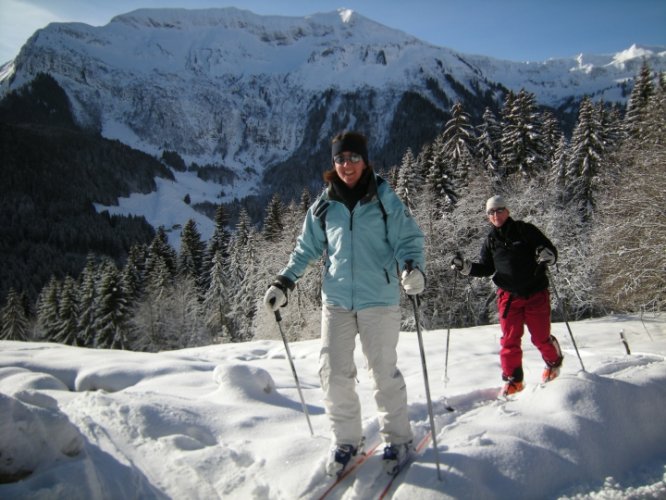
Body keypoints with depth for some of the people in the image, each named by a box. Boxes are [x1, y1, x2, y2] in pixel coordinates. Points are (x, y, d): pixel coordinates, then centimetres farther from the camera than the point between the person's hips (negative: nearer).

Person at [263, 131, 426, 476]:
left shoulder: (385, 200, -1)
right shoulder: (323, 206, 7)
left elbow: (407, 239, -2)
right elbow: (307, 249, 15)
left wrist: (412, 267, -23)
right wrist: (283, 283, 6)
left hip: (379, 300, -3)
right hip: (336, 301, 3)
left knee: (384, 372, 3)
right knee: (334, 374, 2)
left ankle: (397, 438, 23)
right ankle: (346, 439, 22)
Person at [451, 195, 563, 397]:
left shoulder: (525, 230, -3)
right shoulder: (490, 240, 7)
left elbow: (551, 250, -1)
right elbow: (485, 268, 11)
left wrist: (547, 255, -24)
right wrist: (466, 267, -6)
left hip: (536, 293, -2)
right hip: (509, 296, 3)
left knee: (541, 337, 5)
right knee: (510, 339, 0)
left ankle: (554, 362, 35)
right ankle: (513, 380, 12)